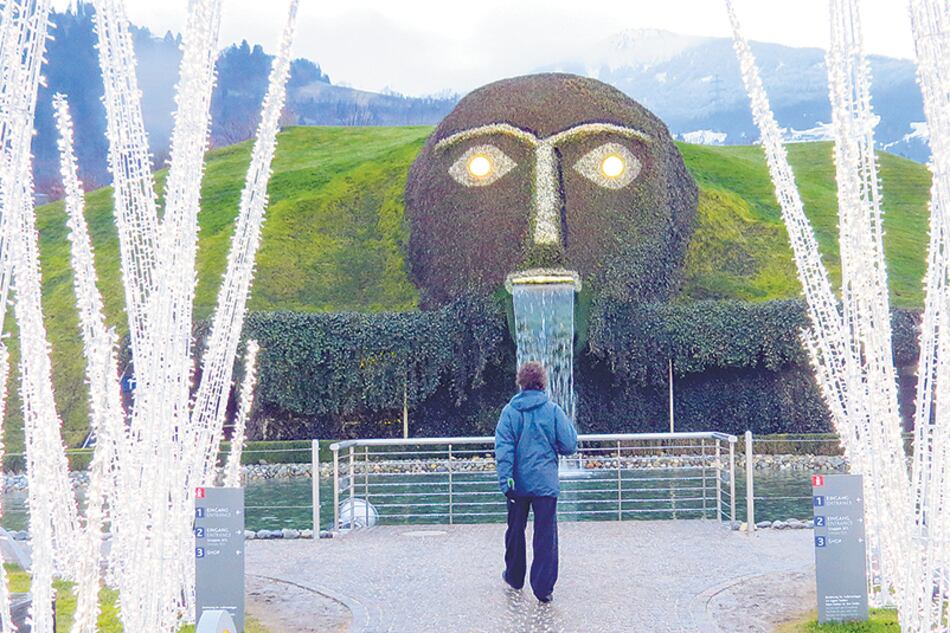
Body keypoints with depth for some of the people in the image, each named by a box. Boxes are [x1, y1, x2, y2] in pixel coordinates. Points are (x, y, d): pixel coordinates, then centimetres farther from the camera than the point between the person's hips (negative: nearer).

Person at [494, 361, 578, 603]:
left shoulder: (510, 411, -2)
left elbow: (503, 447, -8)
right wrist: (569, 425, 17)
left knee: (515, 530, 19)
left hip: (518, 483, 2)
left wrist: (506, 480, -10)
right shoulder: (553, 411, -4)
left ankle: (514, 576, 33)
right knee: (546, 535, 0)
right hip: (545, 483, -2)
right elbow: (569, 446, -2)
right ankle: (543, 587, -5)